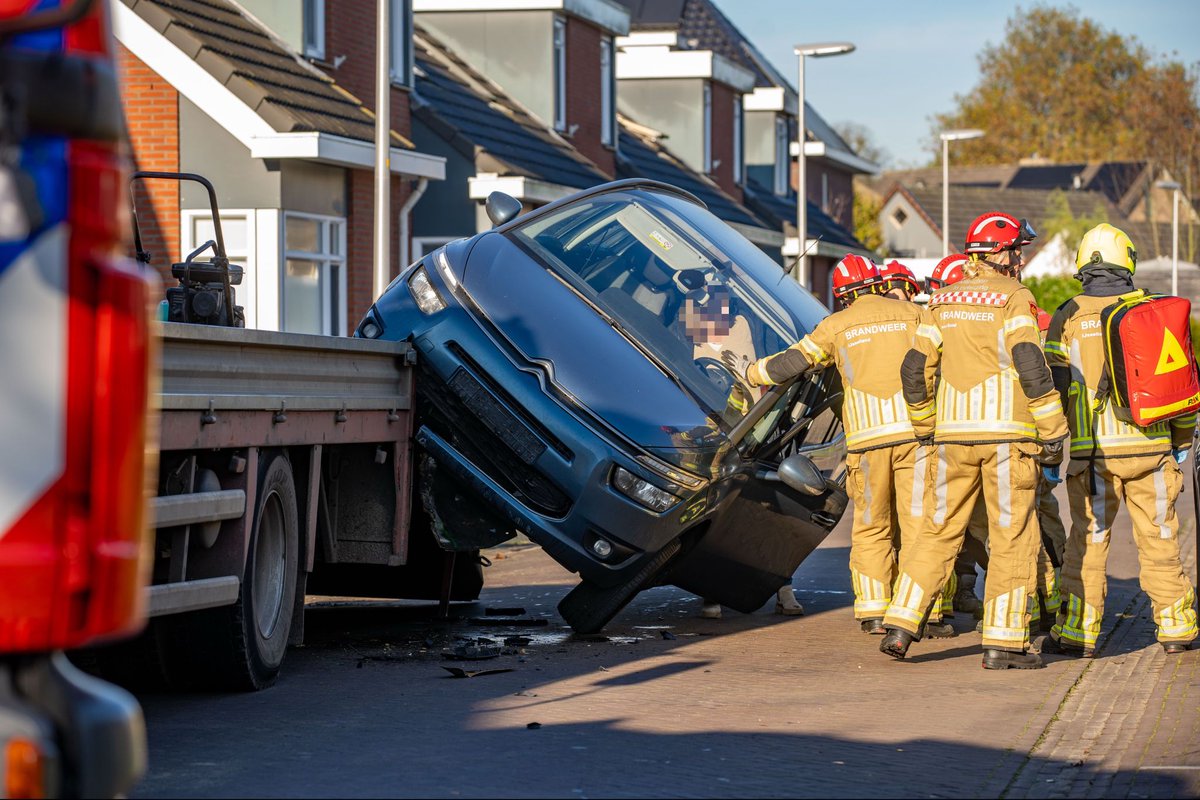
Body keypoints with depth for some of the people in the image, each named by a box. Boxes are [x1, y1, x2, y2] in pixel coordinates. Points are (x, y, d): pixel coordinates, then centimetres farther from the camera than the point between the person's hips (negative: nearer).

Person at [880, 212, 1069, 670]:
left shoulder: (943, 302, 11)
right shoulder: (1013, 299, -7)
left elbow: (916, 369, 11)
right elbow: (1031, 367, -15)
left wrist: (925, 426, 24)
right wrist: (1052, 433, -11)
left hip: (953, 434, 5)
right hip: (1007, 433, -5)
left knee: (939, 532, 13)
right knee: (1012, 537, 1)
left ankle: (900, 626, 8)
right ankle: (1003, 641, 0)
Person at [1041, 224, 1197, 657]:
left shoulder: (1069, 317, -1)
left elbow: (1055, 385, -3)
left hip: (1095, 449, -2)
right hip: (1151, 445, 2)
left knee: (1088, 540, 3)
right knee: (1159, 538, 10)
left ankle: (1078, 631, 4)